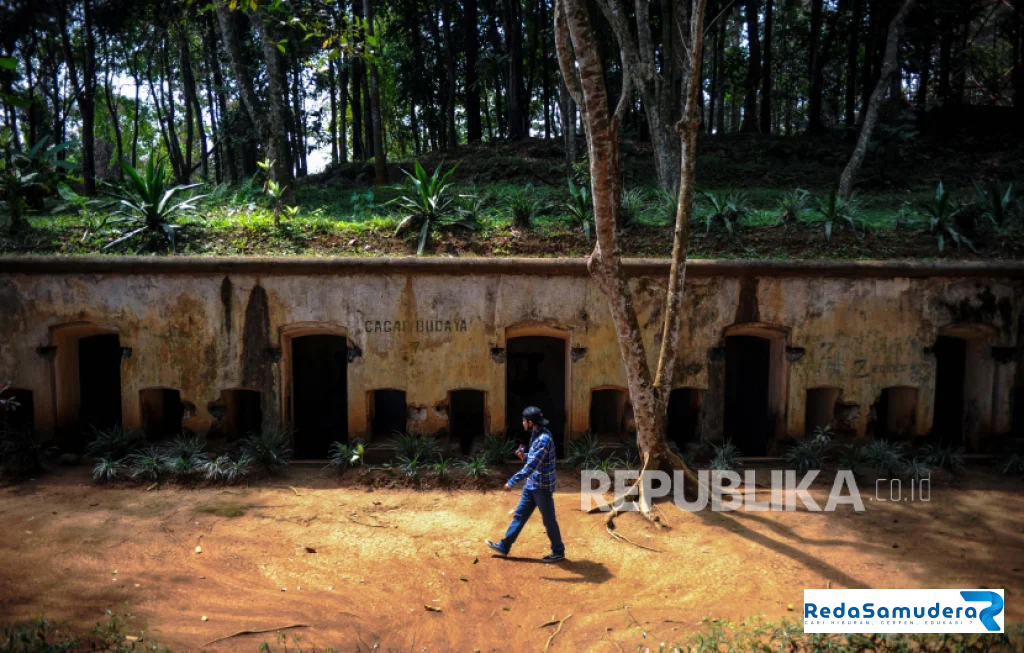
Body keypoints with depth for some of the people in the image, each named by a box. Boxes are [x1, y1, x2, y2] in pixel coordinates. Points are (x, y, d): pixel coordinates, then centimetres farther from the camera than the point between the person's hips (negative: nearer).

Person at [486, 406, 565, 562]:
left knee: (549, 520, 5)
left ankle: (558, 552, 21)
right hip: (531, 485, 9)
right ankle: (504, 546, 24)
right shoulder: (537, 436, 6)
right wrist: (525, 456, -1)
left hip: (542, 487, -9)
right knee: (519, 515, 15)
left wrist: (512, 482, -30)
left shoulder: (544, 439, -25)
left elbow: (532, 466, -29)